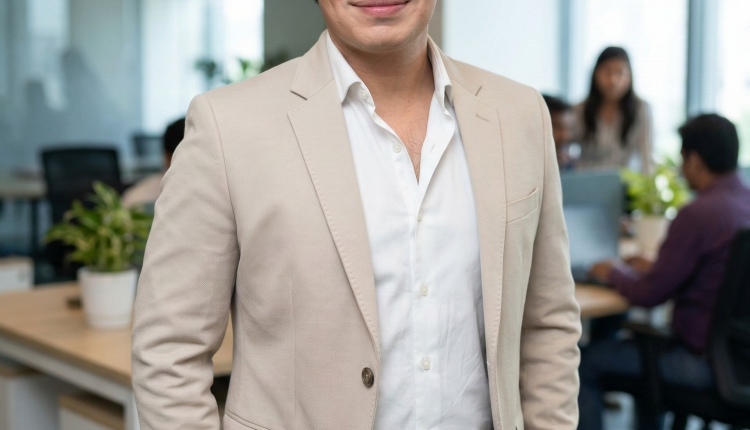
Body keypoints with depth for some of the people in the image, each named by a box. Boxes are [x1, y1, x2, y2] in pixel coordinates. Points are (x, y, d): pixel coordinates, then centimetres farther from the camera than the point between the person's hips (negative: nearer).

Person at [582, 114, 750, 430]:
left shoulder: (698, 215, -23)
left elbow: (648, 295, -15)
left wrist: (614, 273, 4)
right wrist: (654, 268, 20)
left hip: (706, 361, -9)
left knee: (587, 364, 3)